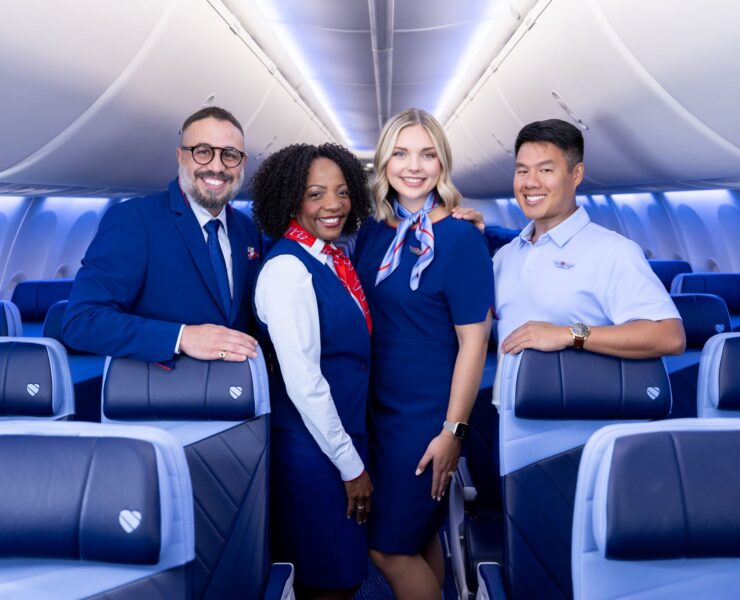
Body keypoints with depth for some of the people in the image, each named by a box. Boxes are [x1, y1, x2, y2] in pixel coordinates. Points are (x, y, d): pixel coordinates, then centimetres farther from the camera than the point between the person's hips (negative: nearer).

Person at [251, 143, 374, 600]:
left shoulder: (335, 259, 6)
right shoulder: (287, 269, -20)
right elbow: (302, 380, -23)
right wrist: (350, 464, -17)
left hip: (347, 435, 8)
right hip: (314, 447, -8)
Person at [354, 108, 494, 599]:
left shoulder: (460, 239, -14)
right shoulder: (373, 232, 4)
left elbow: (473, 340, -15)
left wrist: (454, 430, -16)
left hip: (426, 415, -6)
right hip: (378, 407, 6)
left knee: (390, 547, 5)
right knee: (417, 536, 21)